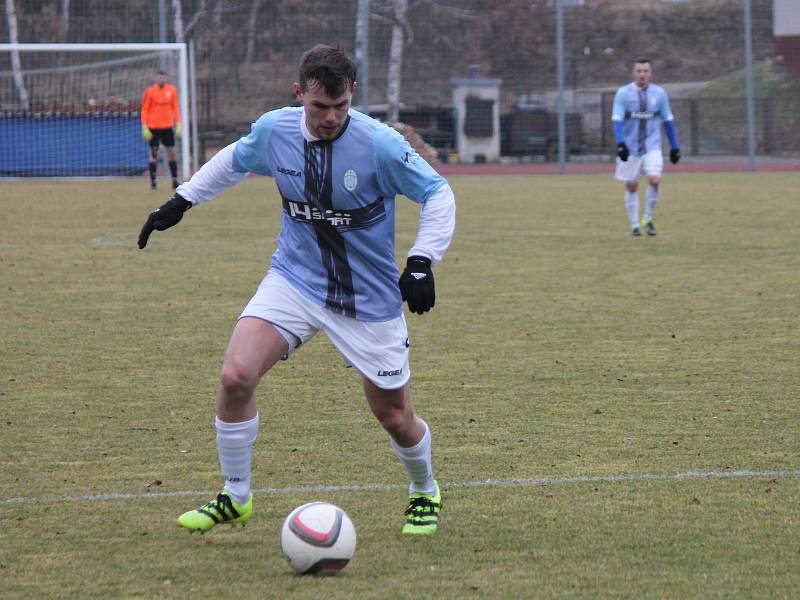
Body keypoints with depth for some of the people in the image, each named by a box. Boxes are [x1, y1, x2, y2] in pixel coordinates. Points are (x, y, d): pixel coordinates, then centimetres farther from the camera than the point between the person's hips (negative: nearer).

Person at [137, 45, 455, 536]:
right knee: (236, 376, -18)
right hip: (294, 279, 3)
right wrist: (181, 201, 15)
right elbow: (234, 161, 14)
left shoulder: (380, 145, -21)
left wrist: (422, 262, -19)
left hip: (370, 300, -2)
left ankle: (425, 494, 38)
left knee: (395, 417, 5)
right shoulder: (273, 130, -9)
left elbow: (438, 194, -10)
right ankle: (235, 499, 2)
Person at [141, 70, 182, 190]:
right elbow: (144, 110, -3)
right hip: (153, 127, -3)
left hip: (168, 126, 3)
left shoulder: (172, 90, 4)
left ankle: (175, 180, 6)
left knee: (172, 152, 1)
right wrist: (144, 127, -9)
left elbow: (175, 108, 10)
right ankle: (153, 181, 4)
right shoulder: (150, 92, -4)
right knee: (153, 153, -1)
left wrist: (178, 124, 3)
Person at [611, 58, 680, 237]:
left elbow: (668, 121, 11)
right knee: (631, 187, 4)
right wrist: (620, 143, -25)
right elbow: (617, 120, -11)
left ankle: (648, 219, 0)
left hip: (652, 147, 0)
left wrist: (674, 147, 11)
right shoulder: (623, 93, -4)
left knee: (655, 180, -19)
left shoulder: (659, 93, 3)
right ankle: (635, 225, 19)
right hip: (630, 149, 0)